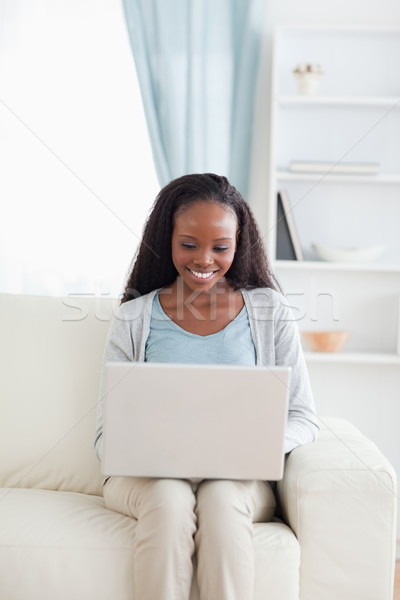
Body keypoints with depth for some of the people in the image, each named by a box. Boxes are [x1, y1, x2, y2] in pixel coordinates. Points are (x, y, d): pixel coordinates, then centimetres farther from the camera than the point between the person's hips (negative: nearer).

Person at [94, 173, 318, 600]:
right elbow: (107, 433, 4)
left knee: (221, 496, -33)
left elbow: (302, 418, 4)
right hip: (149, 477, 0)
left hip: (239, 479, 0)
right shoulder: (135, 320, 6)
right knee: (170, 497, -33)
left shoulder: (269, 312, 6)